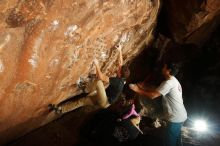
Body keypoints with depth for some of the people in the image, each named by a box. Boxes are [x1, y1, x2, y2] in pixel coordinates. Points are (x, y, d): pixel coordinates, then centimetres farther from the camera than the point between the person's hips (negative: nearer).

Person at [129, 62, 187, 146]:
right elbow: (156, 90, 16)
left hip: (175, 118, -10)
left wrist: (138, 90, -13)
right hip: (180, 116, 10)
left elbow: (152, 95, -23)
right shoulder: (173, 81, 13)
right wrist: (142, 88, 9)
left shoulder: (169, 82, -22)